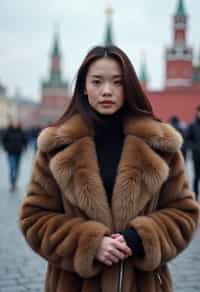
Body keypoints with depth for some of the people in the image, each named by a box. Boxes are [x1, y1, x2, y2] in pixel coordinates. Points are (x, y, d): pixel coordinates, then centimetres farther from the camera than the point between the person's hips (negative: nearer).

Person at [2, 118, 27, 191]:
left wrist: (23, 147, 2)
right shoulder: (8, 131, -9)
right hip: (11, 153, -3)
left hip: (18, 153, 3)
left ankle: (14, 183, 25)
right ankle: (12, 184, -8)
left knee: (17, 168, 11)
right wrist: (6, 148, -3)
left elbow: (25, 140, 9)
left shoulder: (21, 132, -4)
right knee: (12, 168, -11)